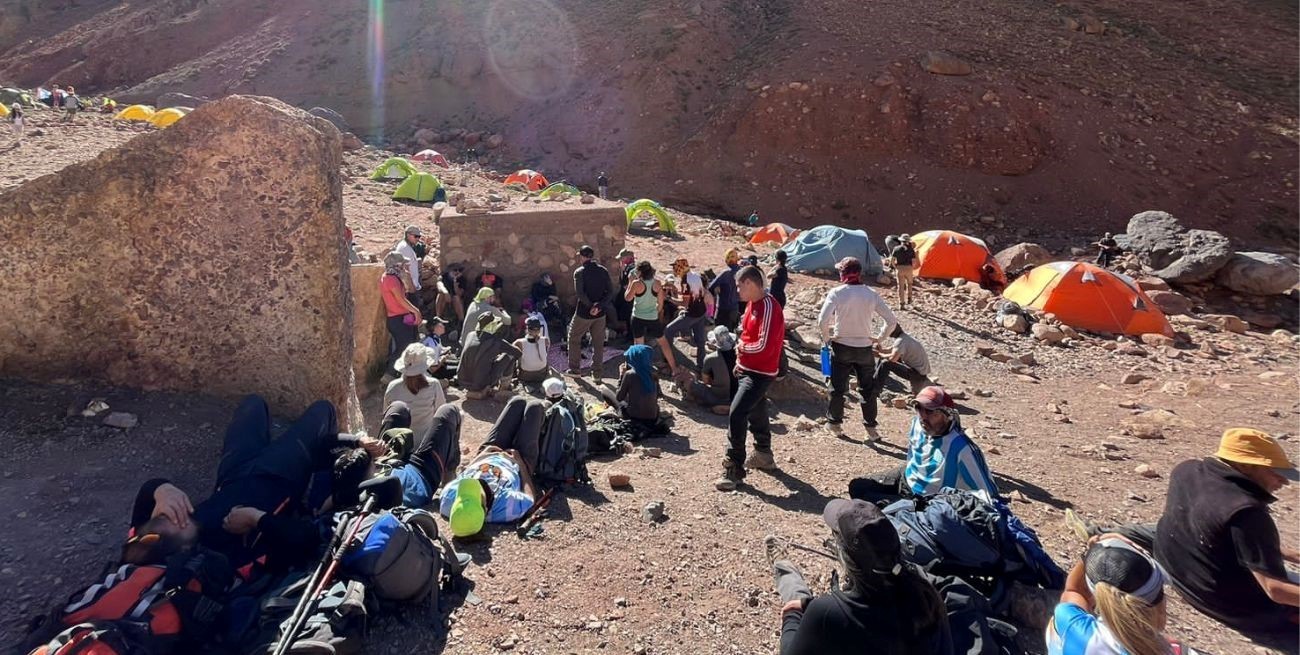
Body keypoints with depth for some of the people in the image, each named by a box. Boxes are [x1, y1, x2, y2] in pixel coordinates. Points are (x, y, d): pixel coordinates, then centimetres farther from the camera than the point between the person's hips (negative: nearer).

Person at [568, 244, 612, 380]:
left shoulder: (579, 272, -11)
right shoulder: (603, 271, 1)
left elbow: (580, 293, -22)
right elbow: (610, 291, -6)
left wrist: (591, 306, -14)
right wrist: (599, 305, -13)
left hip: (583, 313, -3)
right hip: (600, 313, 3)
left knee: (574, 338, 17)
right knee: (598, 343, 11)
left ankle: (574, 368, 22)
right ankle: (597, 373, 14)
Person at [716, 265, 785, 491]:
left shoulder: (769, 307, -21)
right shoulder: (753, 304, 9)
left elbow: (765, 346, -27)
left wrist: (742, 347, -12)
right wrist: (741, 360, 9)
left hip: (760, 374, -10)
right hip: (747, 370, 10)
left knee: (736, 415, -15)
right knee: (756, 414, 22)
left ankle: (734, 469, -7)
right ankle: (763, 456, 40)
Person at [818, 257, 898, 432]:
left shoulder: (836, 293, -11)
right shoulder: (871, 294, -3)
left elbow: (822, 321, -20)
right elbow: (891, 321, -3)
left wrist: (826, 338, -3)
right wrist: (878, 337, 9)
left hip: (841, 346, -2)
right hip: (865, 348, 2)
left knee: (838, 386, 13)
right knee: (868, 387, 16)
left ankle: (834, 421, 23)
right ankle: (870, 425, 22)